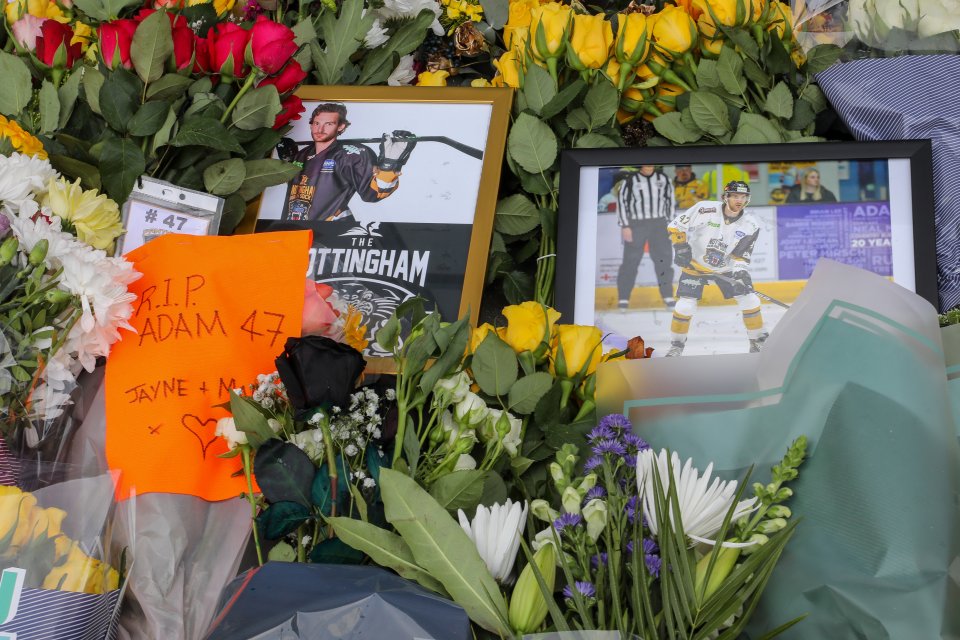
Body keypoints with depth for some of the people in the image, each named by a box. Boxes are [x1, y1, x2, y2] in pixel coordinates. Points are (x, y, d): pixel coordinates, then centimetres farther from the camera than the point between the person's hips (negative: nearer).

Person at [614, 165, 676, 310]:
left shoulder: (663, 178, 8)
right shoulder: (630, 180, -4)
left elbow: (669, 199, 14)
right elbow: (622, 201, -4)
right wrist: (625, 226, -8)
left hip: (658, 223, 3)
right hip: (635, 224, -3)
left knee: (663, 258, 2)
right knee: (631, 260, -3)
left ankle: (668, 296, 10)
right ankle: (623, 299, 2)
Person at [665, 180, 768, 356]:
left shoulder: (751, 225, -11)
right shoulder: (705, 209, -20)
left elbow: (741, 255, -8)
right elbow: (675, 226, -13)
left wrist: (741, 272, -25)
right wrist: (681, 246, -22)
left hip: (727, 268, 3)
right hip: (695, 265, -2)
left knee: (750, 300, -5)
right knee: (685, 305, -13)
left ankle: (758, 340, 14)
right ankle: (676, 344, 9)